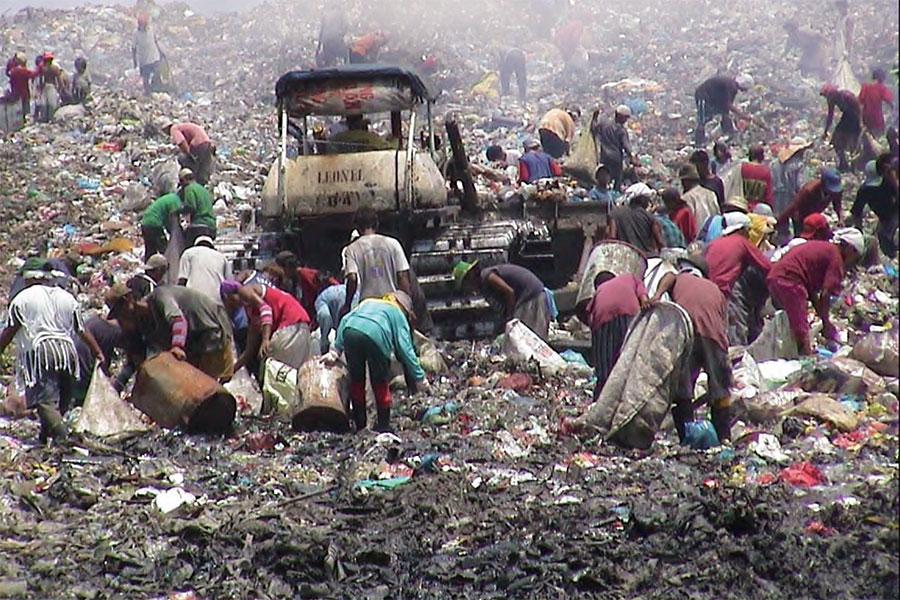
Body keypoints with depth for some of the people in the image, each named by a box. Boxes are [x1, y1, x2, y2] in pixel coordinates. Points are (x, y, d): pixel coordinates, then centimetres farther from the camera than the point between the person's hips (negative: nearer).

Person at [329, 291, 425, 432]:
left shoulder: (367, 303, 39)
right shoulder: (399, 315, 26)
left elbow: (345, 320, 24)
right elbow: (405, 349, 16)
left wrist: (335, 349, 24)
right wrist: (419, 377, 17)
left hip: (350, 331, 3)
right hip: (375, 336, -3)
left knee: (356, 380, 20)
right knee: (380, 383, 15)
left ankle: (359, 424, 27)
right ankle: (383, 425, 19)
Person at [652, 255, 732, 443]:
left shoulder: (679, 279, 27)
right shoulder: (715, 289, 33)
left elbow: (669, 276, 2)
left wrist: (658, 294, -15)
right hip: (712, 332, 2)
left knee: (681, 391, 5)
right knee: (720, 390, 14)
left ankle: (687, 437, 3)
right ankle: (724, 438, 12)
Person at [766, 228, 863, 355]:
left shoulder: (822, 248, 26)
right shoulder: (836, 257, -1)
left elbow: (812, 291, 25)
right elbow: (825, 295, -8)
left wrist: (824, 320, 24)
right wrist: (826, 323, 3)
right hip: (789, 279, -10)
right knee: (801, 331, -5)